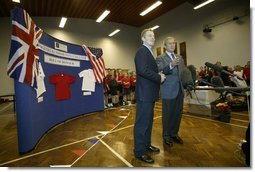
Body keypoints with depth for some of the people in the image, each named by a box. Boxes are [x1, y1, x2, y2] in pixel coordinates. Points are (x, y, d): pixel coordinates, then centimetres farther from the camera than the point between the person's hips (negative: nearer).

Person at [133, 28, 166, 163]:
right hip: (144, 93, -10)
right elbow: (143, 70, -25)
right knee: (142, 122, 0)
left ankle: (146, 144, 36)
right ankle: (139, 151, 16)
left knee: (148, 121, 19)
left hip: (149, 93, 11)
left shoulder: (148, 52, 21)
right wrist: (159, 78, -14)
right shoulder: (142, 51, -10)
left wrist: (159, 75, 4)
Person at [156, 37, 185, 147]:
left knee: (178, 114, 13)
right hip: (168, 91, -6)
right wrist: (171, 65, -28)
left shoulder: (180, 58, 16)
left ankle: (174, 133, 33)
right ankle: (166, 136, 24)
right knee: (167, 115, 5)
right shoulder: (160, 59, -3)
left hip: (179, 90, 6)